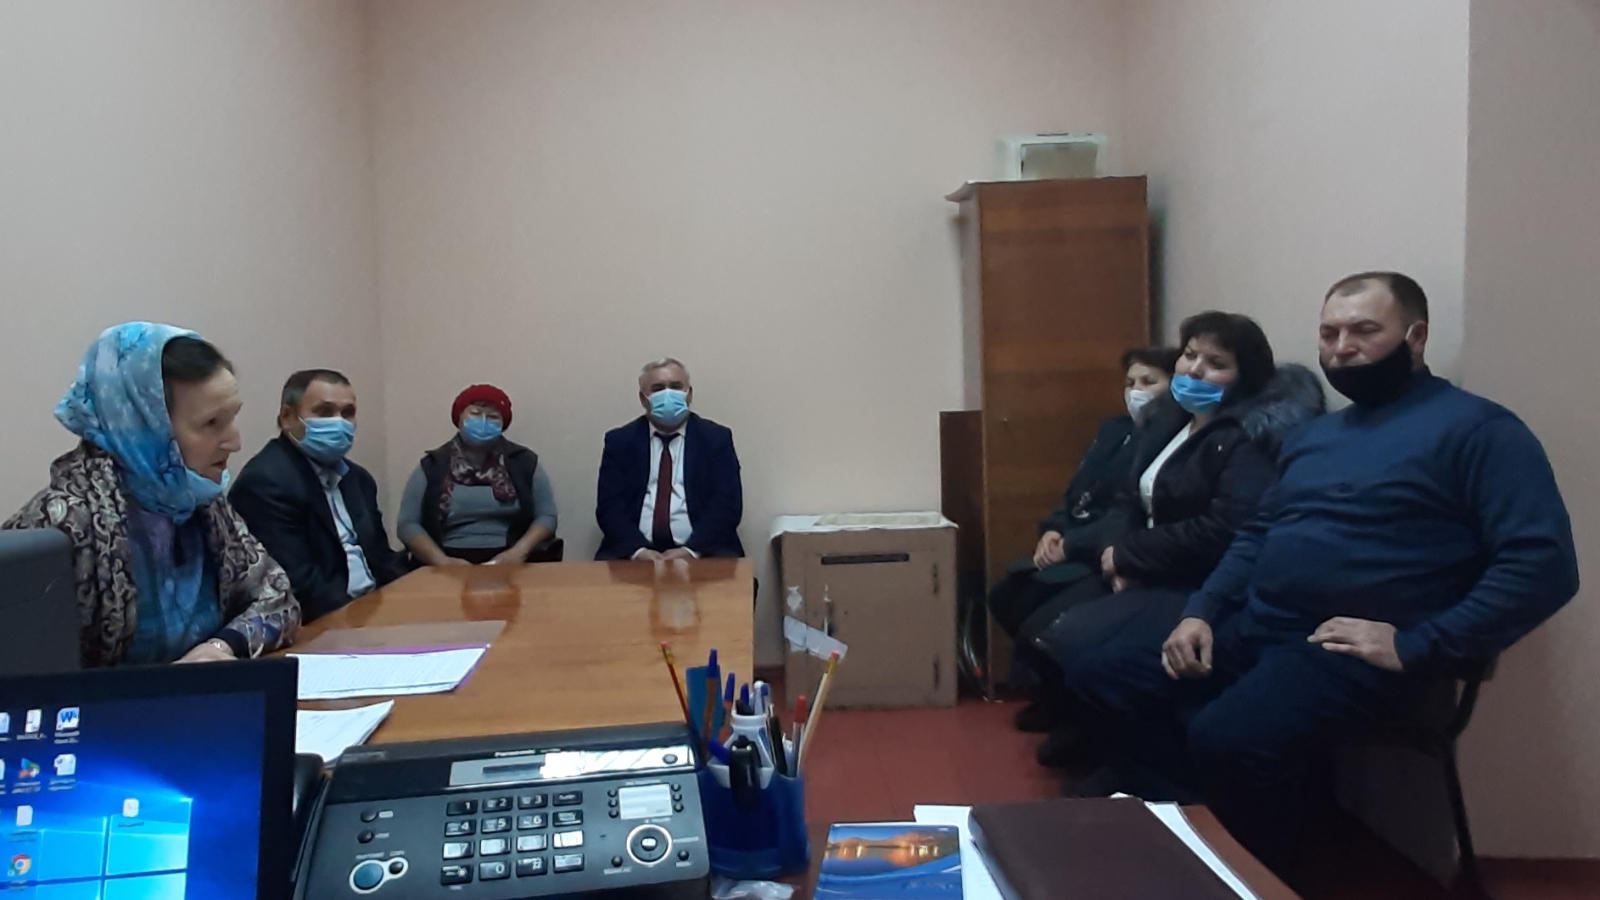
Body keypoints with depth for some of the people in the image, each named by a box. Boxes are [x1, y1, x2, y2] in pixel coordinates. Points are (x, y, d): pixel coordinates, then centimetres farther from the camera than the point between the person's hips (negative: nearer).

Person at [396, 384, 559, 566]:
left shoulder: (525, 461, 10)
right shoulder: (431, 466, 10)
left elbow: (547, 516, 8)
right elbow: (408, 524, 6)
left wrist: (519, 551, -10)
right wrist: (442, 561, -10)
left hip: (512, 563, 1)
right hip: (453, 565, 0)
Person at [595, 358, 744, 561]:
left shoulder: (716, 438, 7)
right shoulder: (619, 440, 9)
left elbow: (727, 504, -3)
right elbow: (609, 505, 0)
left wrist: (691, 550, -17)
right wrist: (638, 550, -17)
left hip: (703, 551, -1)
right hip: (634, 552, 1)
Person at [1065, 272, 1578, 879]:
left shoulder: (1474, 428, -5)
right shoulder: (1313, 436, 20)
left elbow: (1544, 561, -14)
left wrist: (1415, 646, -19)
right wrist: (1201, 611, 7)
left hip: (1351, 655, -8)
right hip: (1248, 631, 8)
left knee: (1227, 739, -33)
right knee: (1100, 679, -5)